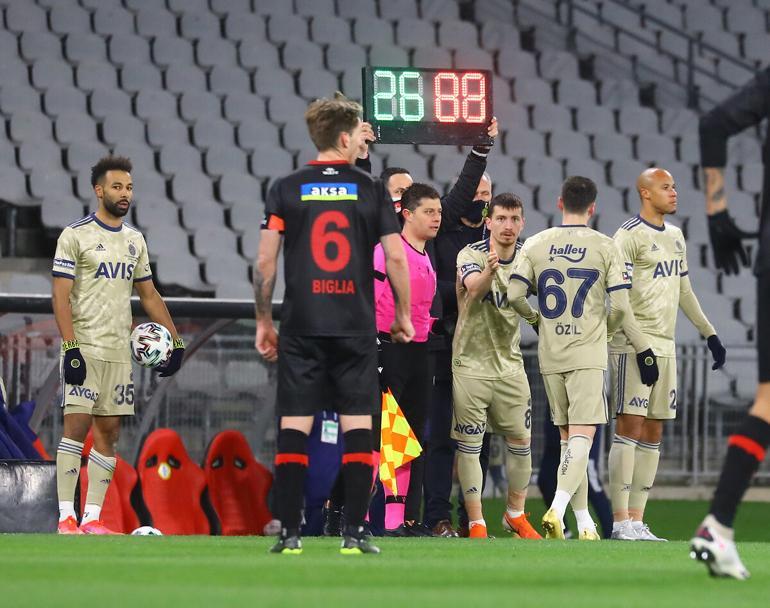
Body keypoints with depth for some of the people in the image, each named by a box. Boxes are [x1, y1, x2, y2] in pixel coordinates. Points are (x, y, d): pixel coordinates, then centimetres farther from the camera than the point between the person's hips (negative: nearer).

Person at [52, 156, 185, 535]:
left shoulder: (135, 240, 15)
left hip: (119, 351, 6)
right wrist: (71, 347, -18)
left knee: (109, 431, 4)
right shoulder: (75, 236, -5)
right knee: (77, 425, -11)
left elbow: (149, 294, 21)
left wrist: (174, 341, 14)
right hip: (85, 348, -6)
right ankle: (66, 516, -11)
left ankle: (92, 517, 7)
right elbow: (60, 295, -9)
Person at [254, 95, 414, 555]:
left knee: (294, 427, 1)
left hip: (301, 327, 1)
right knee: (358, 427, 2)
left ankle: (290, 533, -3)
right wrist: (403, 316, 13)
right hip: (356, 327, -1)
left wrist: (264, 321, 11)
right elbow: (396, 258, 0)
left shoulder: (286, 190, 4)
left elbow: (265, 262, 1)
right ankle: (355, 533, -3)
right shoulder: (370, 190, 2)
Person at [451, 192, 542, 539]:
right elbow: (474, 289, -32)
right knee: (469, 445, -3)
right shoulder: (471, 255, -12)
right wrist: (489, 270, -55)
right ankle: (476, 524, 4)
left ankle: (515, 515, 25)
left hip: (510, 364, 4)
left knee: (521, 440, 7)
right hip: (471, 363, -4)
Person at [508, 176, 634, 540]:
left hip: (550, 356, 3)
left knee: (567, 437, 11)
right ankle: (557, 509, -27)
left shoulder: (535, 245, 3)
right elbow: (620, 304, -7)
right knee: (582, 435, -8)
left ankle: (583, 520, 11)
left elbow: (514, 294, -5)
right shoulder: (604, 247, -3)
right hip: (588, 354, -3)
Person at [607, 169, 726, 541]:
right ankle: (621, 522, -11)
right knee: (630, 427, -11)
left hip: (664, 346, 8)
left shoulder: (675, 236, 16)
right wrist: (642, 349, -20)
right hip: (633, 344, -8)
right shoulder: (629, 237, -10)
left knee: (653, 433, 6)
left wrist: (709, 333, 23)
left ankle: (637, 521, 8)